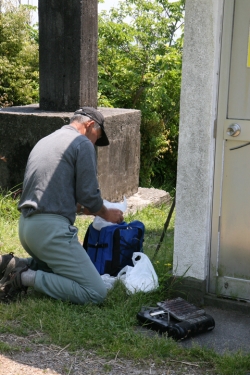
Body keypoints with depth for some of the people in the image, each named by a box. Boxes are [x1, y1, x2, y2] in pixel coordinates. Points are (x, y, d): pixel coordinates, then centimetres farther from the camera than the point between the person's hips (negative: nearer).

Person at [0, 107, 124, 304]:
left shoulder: (44, 141, 22)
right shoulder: (82, 143, -3)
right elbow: (88, 194, -7)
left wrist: (84, 209, 31)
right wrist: (106, 214, 13)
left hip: (26, 225, 9)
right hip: (51, 228, -9)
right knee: (96, 292, -9)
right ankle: (27, 277, -13)